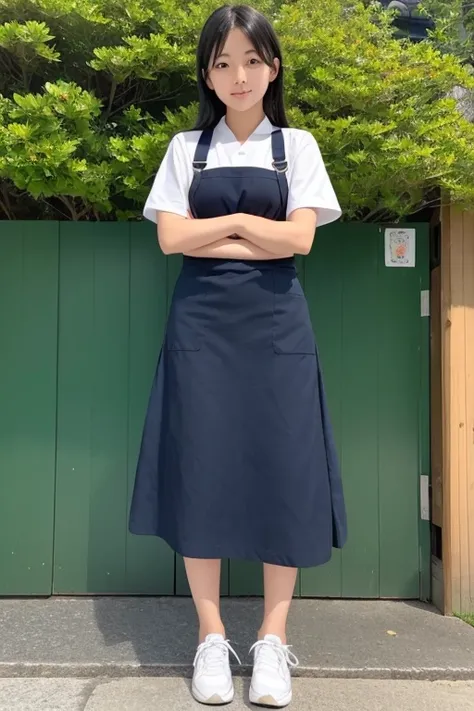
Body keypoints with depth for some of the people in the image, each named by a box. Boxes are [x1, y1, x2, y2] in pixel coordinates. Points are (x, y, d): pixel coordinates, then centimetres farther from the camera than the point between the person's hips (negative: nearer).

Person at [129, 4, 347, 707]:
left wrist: (220, 226, -2)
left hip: (274, 324, 0)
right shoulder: (186, 148, 12)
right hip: (202, 322, 1)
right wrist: (251, 229, -3)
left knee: (283, 469, -2)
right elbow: (171, 238, -1)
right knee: (201, 467, -1)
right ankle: (211, 636, 14)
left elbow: (298, 238, -3)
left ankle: (273, 638, 13)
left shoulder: (297, 145, 10)